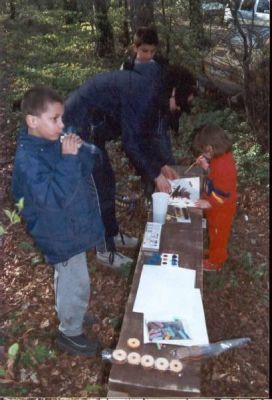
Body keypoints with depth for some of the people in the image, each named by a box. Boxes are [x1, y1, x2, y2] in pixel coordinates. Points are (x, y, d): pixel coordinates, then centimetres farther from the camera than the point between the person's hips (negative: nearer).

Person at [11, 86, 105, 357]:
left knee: (67, 279, 28)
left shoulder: (54, 143, -2)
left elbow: (86, 167, 5)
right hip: (62, 235, -9)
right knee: (76, 285, 8)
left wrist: (81, 152, -16)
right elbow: (55, 196, -37)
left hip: (69, 228, 9)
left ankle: (68, 315, 52)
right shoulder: (28, 159, -29)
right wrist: (68, 159, -38)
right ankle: (70, 334, 31)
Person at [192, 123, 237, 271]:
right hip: (216, 207, 9)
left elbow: (221, 194, -32)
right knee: (215, 233, 27)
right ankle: (214, 252, 48)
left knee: (218, 235, 13)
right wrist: (207, 166, -4)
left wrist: (208, 203, -21)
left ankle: (215, 262, 33)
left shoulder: (224, 166, -36)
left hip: (221, 210, -9)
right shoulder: (222, 157, -6)